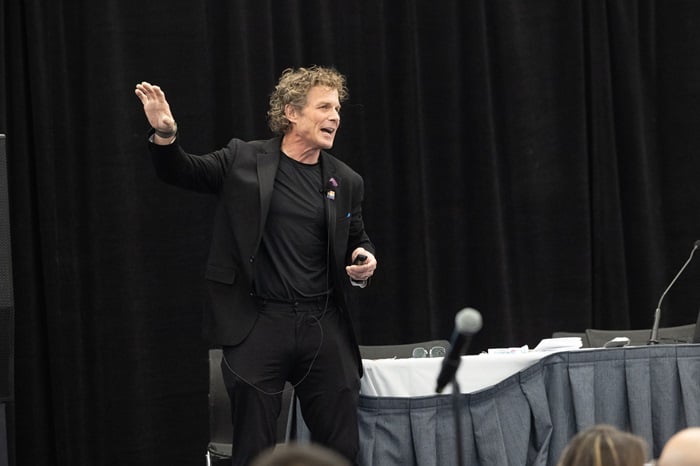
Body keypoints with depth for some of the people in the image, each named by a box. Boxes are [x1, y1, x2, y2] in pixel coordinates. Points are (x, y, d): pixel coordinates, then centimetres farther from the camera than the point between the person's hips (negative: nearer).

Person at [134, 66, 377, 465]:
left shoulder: (346, 182, 9)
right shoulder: (244, 160, 1)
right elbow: (180, 172, 7)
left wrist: (364, 262, -2)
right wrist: (165, 134, -13)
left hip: (325, 327, 3)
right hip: (258, 324, -3)